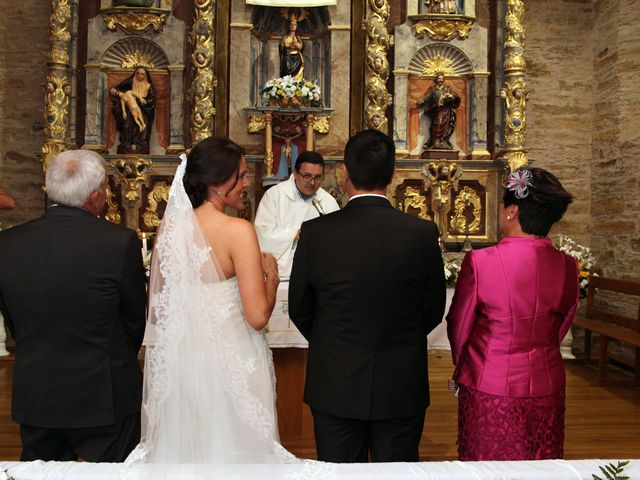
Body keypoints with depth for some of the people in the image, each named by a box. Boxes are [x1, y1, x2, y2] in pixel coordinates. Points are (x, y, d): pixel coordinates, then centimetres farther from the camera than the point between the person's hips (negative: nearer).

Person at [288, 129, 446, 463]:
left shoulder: (315, 232, -14)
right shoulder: (423, 233, -12)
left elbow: (299, 310, -2)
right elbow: (434, 311, 0)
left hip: (334, 386, 0)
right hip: (402, 389, 1)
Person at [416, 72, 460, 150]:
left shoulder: (447, 88, 13)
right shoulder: (433, 89, 12)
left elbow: (456, 96, 7)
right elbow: (426, 97, 5)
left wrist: (451, 96, -14)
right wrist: (418, 102, -7)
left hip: (445, 111, 0)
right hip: (436, 111, 0)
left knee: (445, 125, -12)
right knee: (436, 125, -12)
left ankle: (444, 142, -13)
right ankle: (436, 142, -13)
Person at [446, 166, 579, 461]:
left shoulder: (480, 262, -19)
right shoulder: (567, 267, -6)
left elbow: (458, 328, -5)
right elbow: (559, 332, 7)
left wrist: (463, 364, 15)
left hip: (489, 390, -4)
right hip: (547, 392, 4)